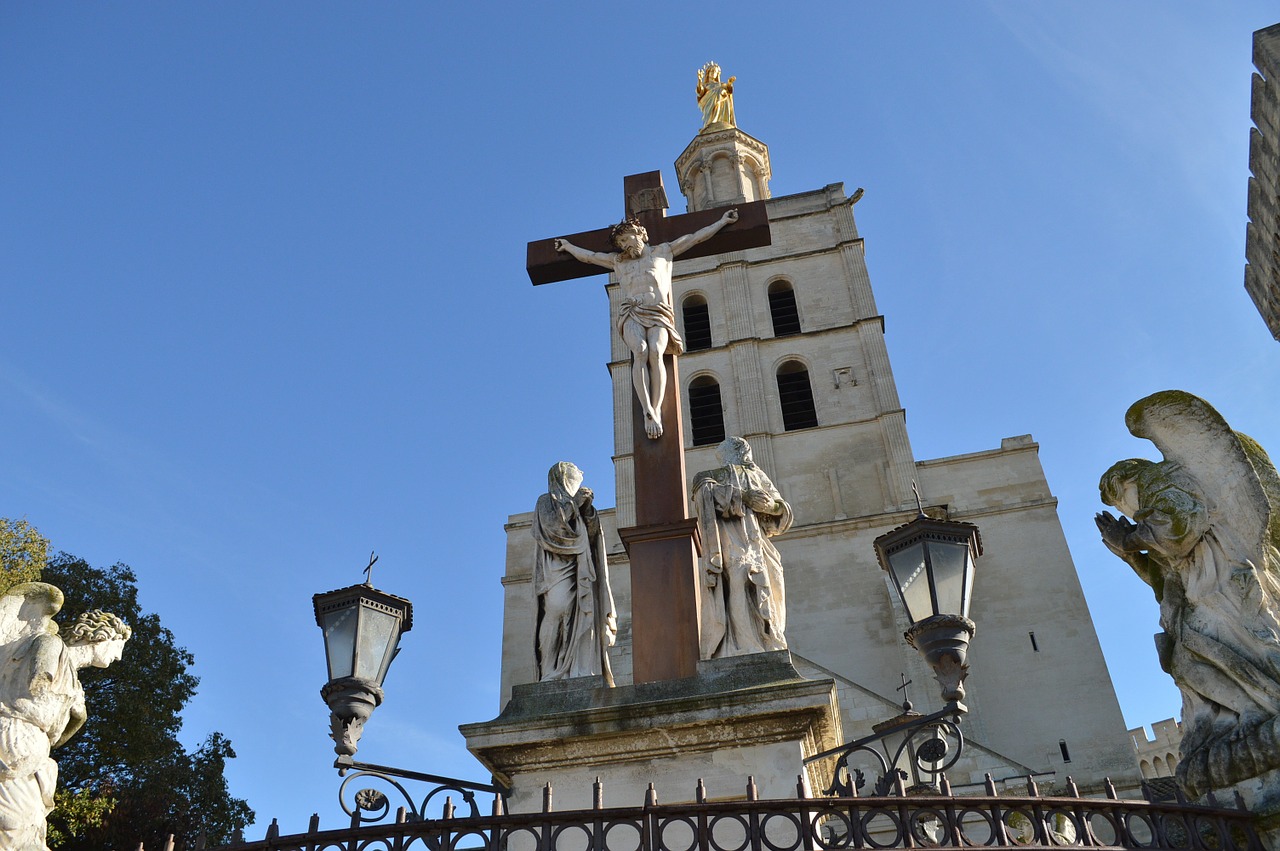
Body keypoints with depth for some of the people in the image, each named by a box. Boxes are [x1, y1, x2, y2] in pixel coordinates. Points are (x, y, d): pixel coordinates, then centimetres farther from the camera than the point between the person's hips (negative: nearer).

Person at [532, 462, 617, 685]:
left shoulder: (575, 504, 29)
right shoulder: (547, 501, 12)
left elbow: (592, 533, 17)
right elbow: (551, 524, -8)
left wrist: (587, 508, 3)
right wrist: (573, 503, -3)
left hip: (580, 570, 6)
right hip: (556, 567, -6)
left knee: (583, 617, -9)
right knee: (558, 611, -21)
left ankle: (581, 671, -16)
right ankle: (551, 672, -22)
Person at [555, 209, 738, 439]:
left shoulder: (662, 251, 24)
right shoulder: (618, 260, 29)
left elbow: (694, 237, 26)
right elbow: (587, 256, 41)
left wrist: (722, 221, 27)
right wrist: (568, 246, 52)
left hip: (658, 313, 0)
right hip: (632, 313, 1)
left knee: (655, 351, -31)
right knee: (640, 351, -31)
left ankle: (656, 410, -40)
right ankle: (648, 413, -42)